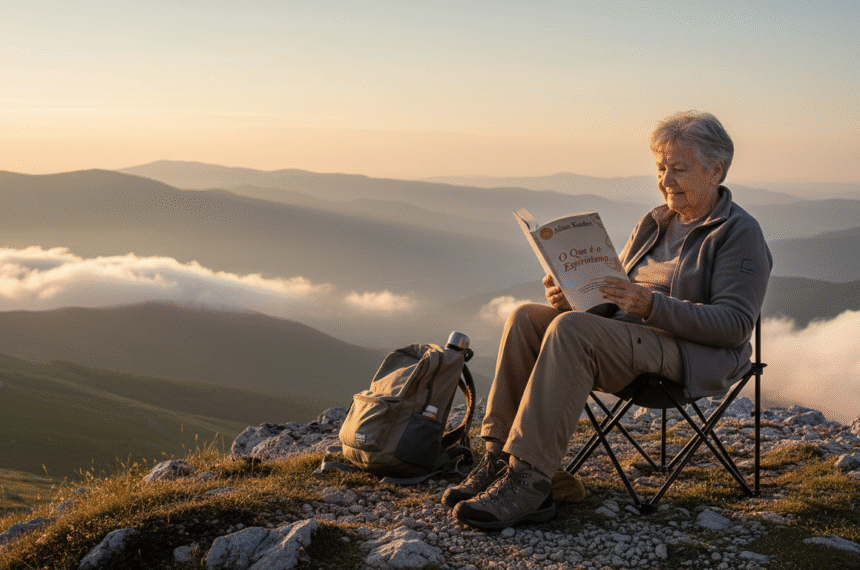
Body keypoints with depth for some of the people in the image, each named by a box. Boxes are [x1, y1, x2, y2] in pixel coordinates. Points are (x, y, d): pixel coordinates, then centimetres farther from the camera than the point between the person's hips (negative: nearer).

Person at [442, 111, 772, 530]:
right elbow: (613, 293, 20)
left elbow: (736, 325, -14)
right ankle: (499, 459, -21)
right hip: (628, 336, 8)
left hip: (693, 356, -8)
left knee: (570, 330, -32)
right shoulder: (653, 223, 21)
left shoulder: (740, 233, -3)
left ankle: (528, 480, -34)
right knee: (526, 317, -15)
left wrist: (652, 306, -26)